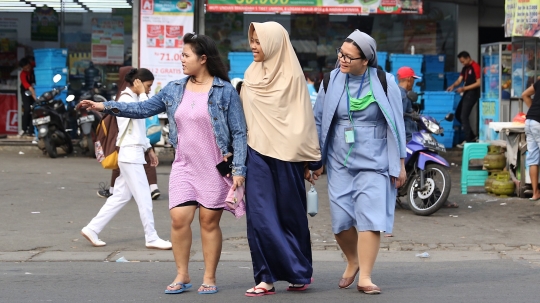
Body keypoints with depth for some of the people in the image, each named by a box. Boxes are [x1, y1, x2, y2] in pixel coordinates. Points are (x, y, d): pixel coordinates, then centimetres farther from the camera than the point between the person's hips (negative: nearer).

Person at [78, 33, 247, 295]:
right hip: (183, 167, 4)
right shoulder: (174, 90, 7)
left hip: (215, 168, -4)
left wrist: (239, 169, -13)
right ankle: (182, 276, 11)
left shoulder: (225, 91, -7)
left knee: (209, 221, 1)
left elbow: (239, 133, -7)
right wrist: (106, 106, 2)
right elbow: (143, 108, 11)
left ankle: (209, 278, 14)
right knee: (179, 218, -4)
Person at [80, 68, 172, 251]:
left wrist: (149, 149, 18)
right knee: (143, 197, -6)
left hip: (134, 154, 10)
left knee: (121, 196, 10)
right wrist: (141, 92, -16)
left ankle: (92, 229, 13)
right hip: (130, 154, -10)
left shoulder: (134, 99, 19)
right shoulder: (126, 98, -11)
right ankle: (151, 238, -1)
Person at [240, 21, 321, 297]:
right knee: (261, 215, -4)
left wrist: (308, 159, -8)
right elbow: (243, 114, 14)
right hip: (257, 153, 4)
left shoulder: (292, 75, -4)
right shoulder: (251, 75, 10)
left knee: (291, 214, 6)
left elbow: (303, 118, -5)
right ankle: (267, 277, -1)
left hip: (286, 154, -4)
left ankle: (299, 272, 20)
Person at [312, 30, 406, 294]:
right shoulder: (332, 80, 3)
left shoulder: (384, 83, -4)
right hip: (340, 162, 3)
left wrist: (400, 163, 0)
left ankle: (364, 277, -7)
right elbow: (319, 120, 10)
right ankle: (353, 261, 30)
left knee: (370, 217, -11)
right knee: (341, 219, 3)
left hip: (374, 162, -2)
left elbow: (396, 124, 1)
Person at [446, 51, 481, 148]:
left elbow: (479, 83, -19)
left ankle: (468, 140, -3)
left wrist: (464, 88, -21)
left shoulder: (475, 67, -14)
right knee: (458, 114, 13)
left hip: (472, 94, -10)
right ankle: (472, 136, 20)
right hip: (466, 94, 10)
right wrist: (453, 85, -11)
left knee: (464, 116, -10)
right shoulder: (465, 68, 15)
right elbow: (459, 79, 10)